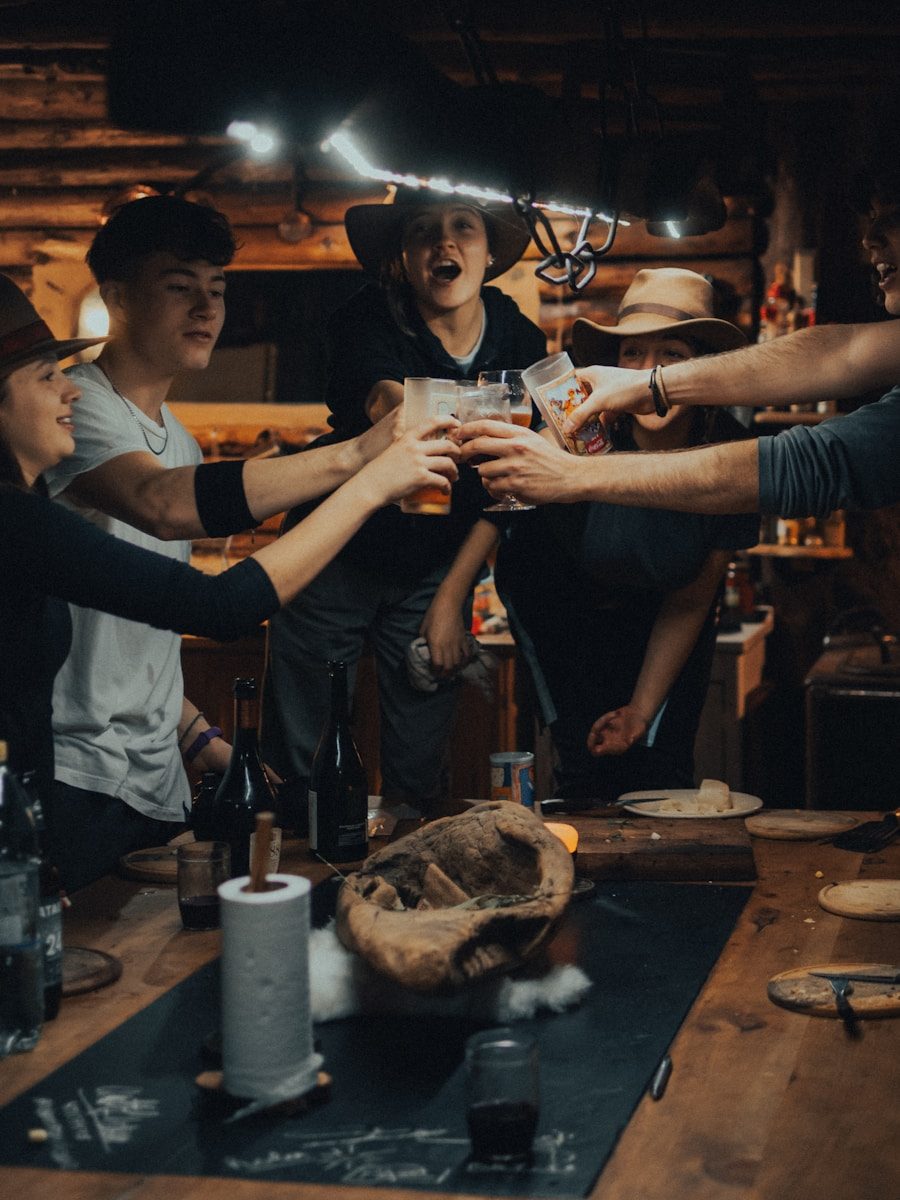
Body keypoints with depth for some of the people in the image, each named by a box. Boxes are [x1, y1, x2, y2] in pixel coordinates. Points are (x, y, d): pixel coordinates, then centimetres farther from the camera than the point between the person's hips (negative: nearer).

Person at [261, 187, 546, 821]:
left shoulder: (521, 343, -5)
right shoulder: (367, 323, -16)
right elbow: (393, 412, -38)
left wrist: (452, 596, -1)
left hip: (436, 572, 3)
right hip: (335, 560, -2)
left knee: (418, 780, 6)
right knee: (300, 766, 2)